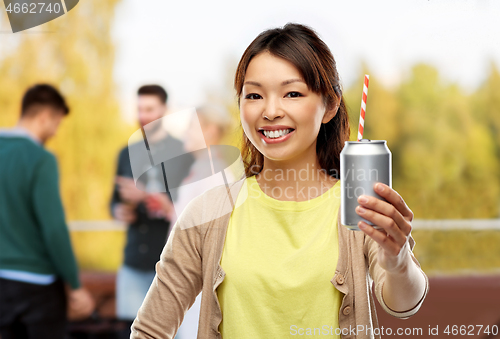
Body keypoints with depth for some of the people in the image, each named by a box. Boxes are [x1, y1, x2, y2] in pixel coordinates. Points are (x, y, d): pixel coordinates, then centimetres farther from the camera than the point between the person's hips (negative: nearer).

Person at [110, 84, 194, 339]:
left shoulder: (184, 153, -1)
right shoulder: (128, 153, 14)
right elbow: (116, 201, 20)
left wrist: (146, 197, -18)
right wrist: (120, 211, -2)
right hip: (134, 262, 4)